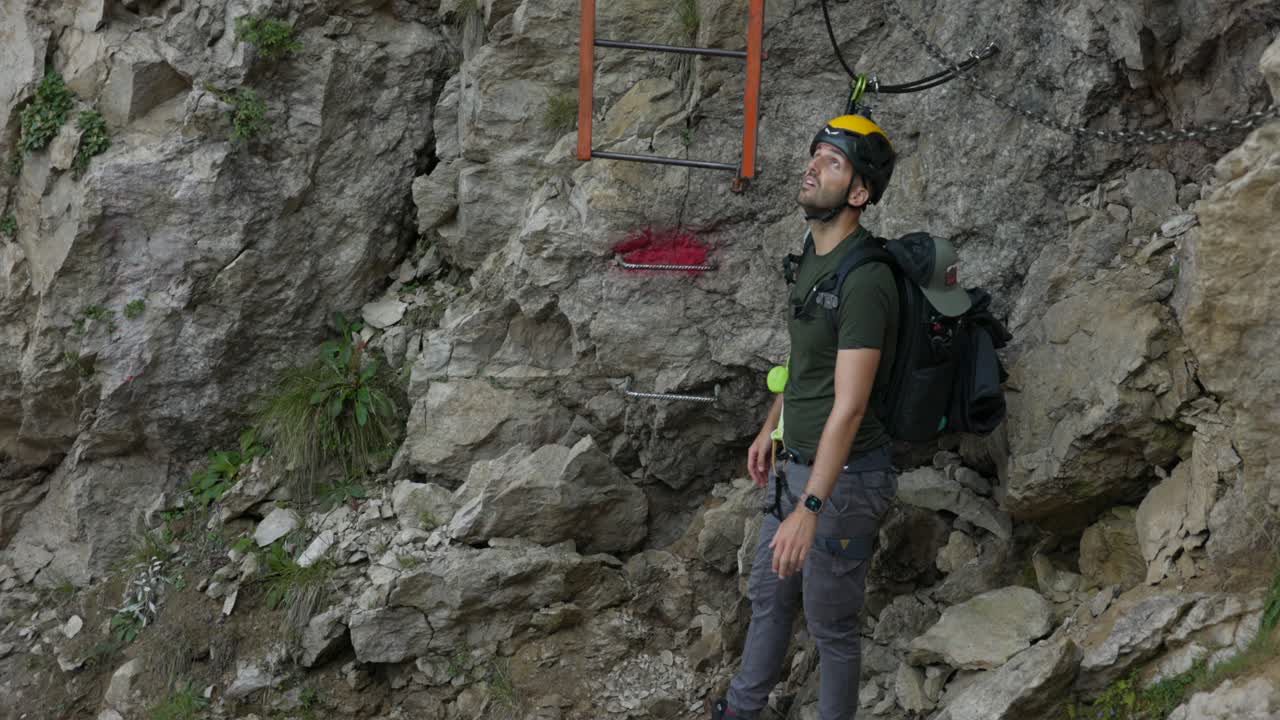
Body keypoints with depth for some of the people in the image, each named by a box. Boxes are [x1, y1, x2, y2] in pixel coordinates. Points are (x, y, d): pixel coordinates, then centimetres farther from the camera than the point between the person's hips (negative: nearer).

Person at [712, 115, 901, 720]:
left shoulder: (865, 279, -26)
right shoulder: (813, 256, 4)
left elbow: (849, 406, -30)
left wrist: (810, 508, -34)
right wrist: (770, 430, 27)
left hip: (843, 477, -10)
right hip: (795, 465, 10)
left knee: (831, 623, 7)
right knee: (768, 596, 24)